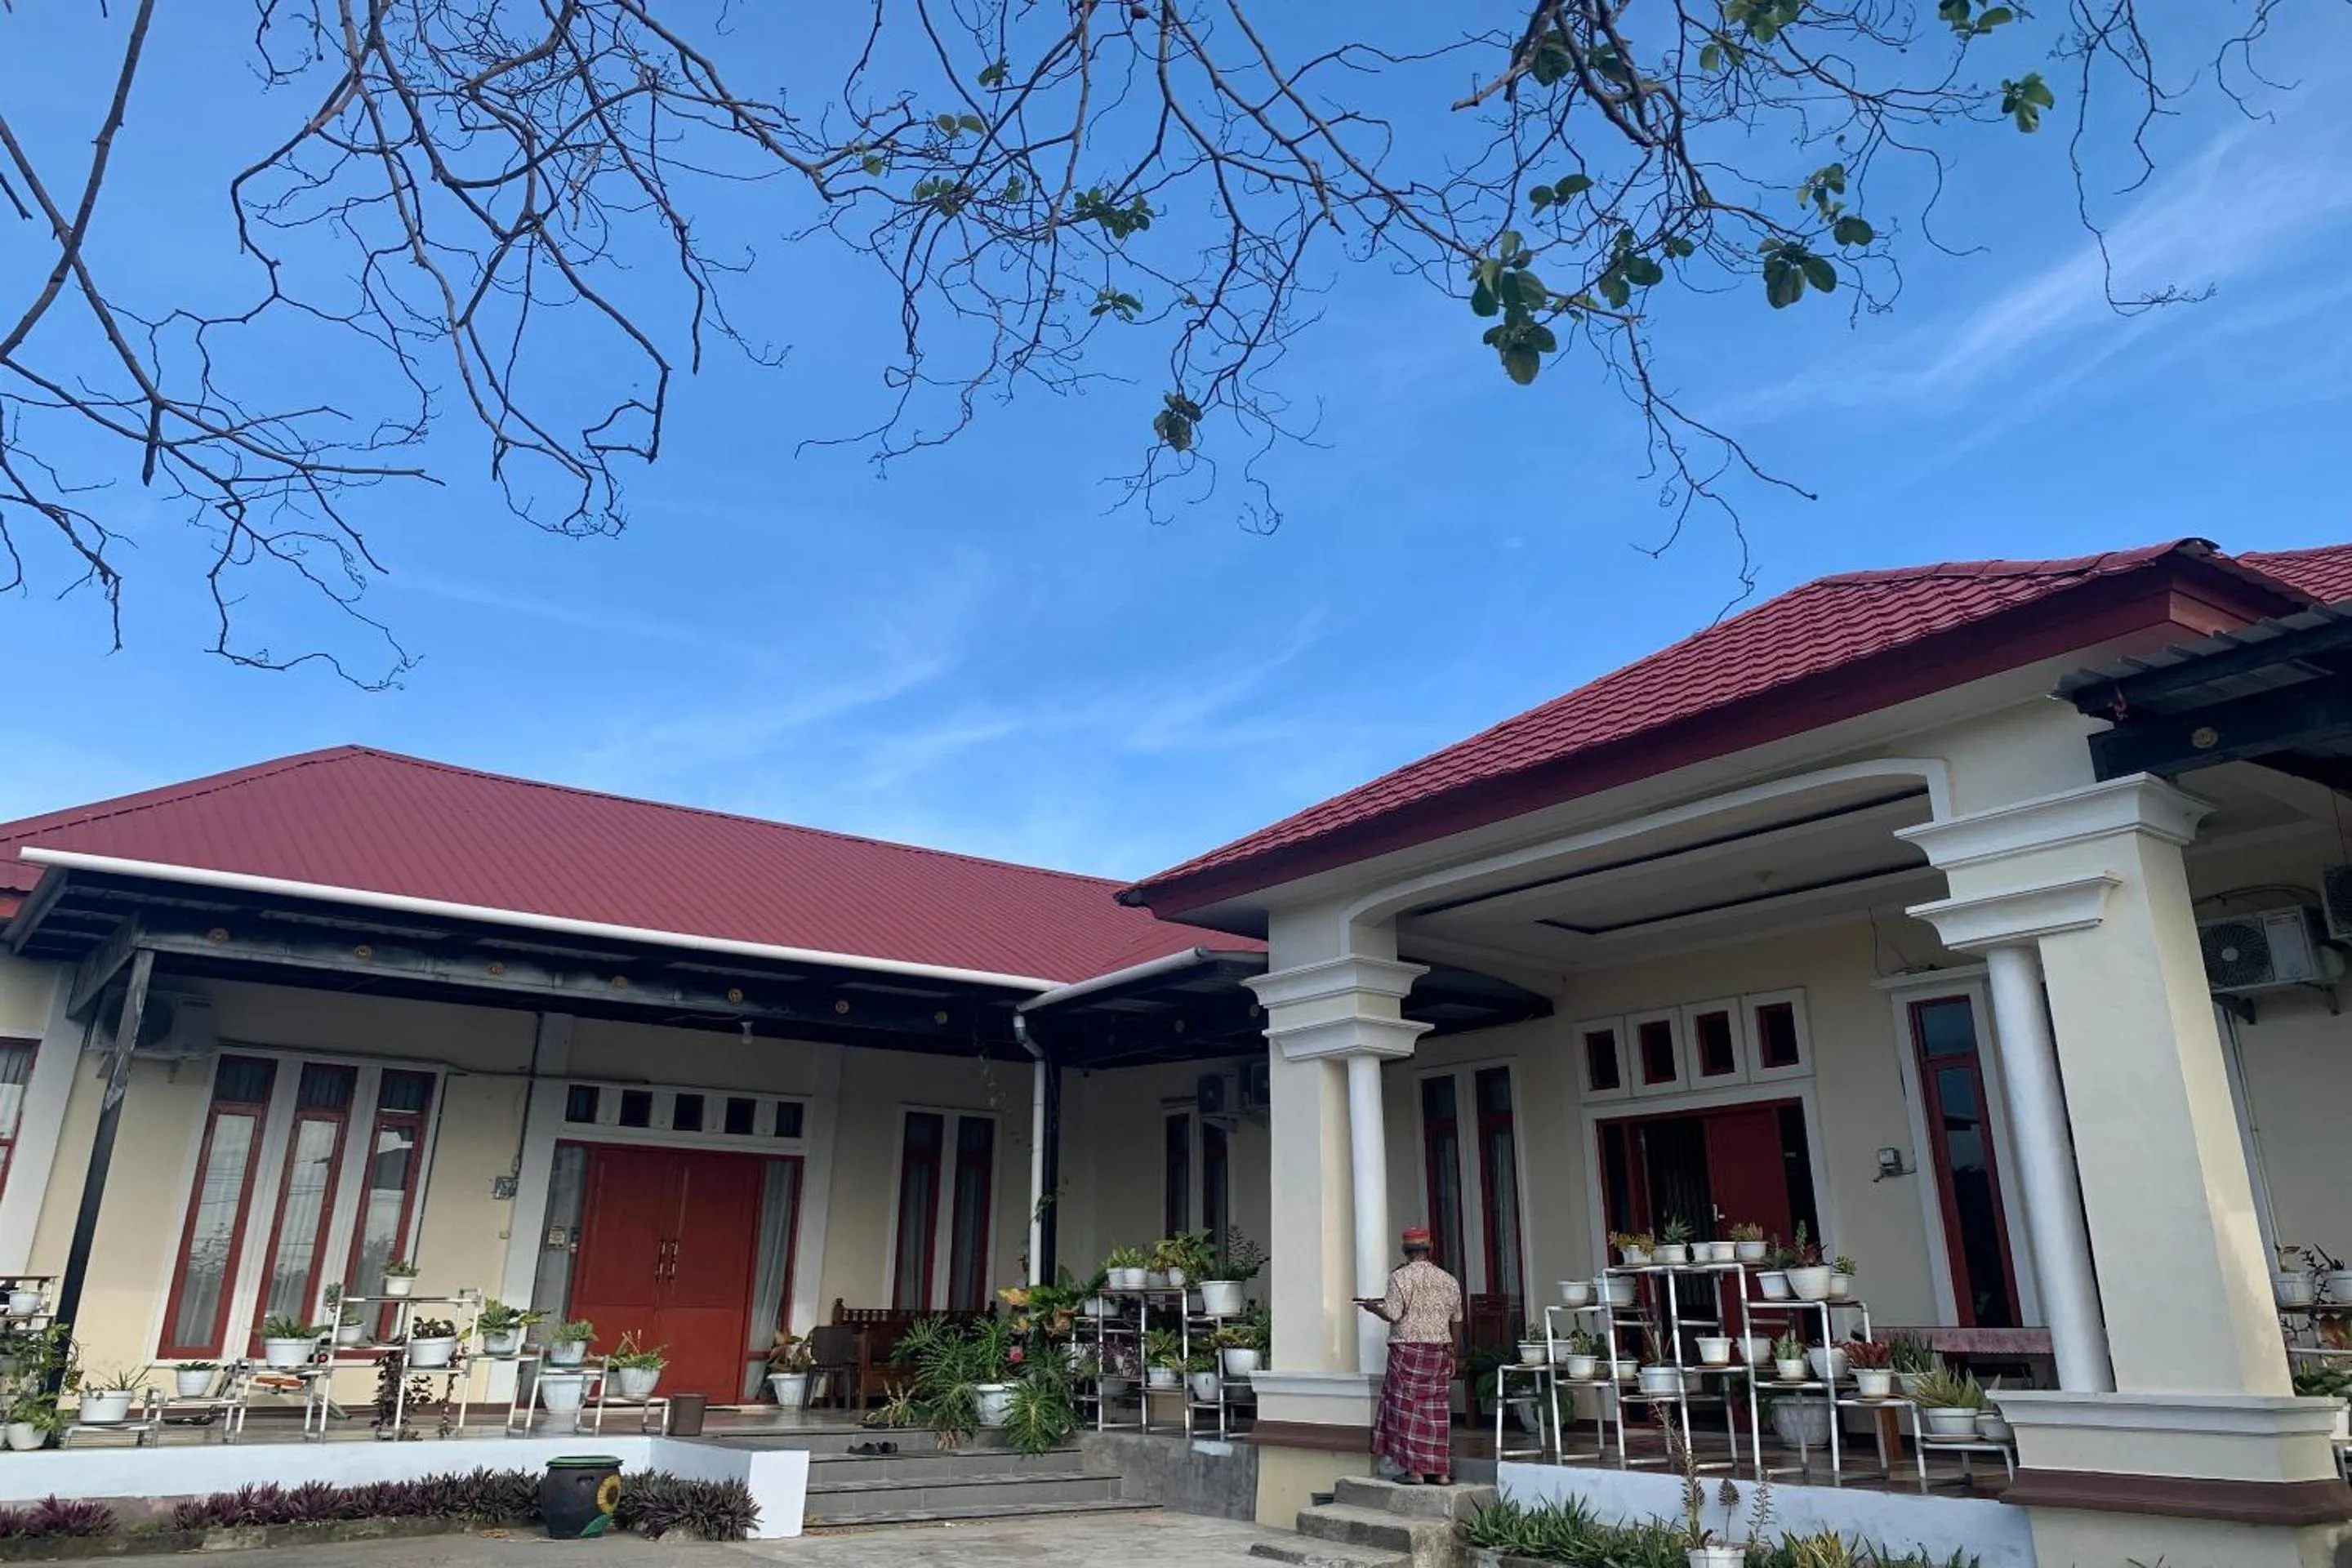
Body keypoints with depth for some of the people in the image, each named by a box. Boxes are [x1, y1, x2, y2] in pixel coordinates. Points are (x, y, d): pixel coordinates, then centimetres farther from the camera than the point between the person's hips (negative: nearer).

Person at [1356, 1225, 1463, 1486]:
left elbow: (1392, 1315, -13)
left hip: (1408, 1349, -5)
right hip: (1440, 1350, 5)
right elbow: (1456, 1320, 13)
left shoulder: (1400, 1277, -7)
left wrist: (1372, 1307, 6)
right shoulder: (1448, 1280, 10)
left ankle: (1414, 1469, -2)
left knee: (1408, 1407, 0)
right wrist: (1452, 1355, 21)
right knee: (1438, 1408, 8)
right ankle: (1441, 1470, 11)